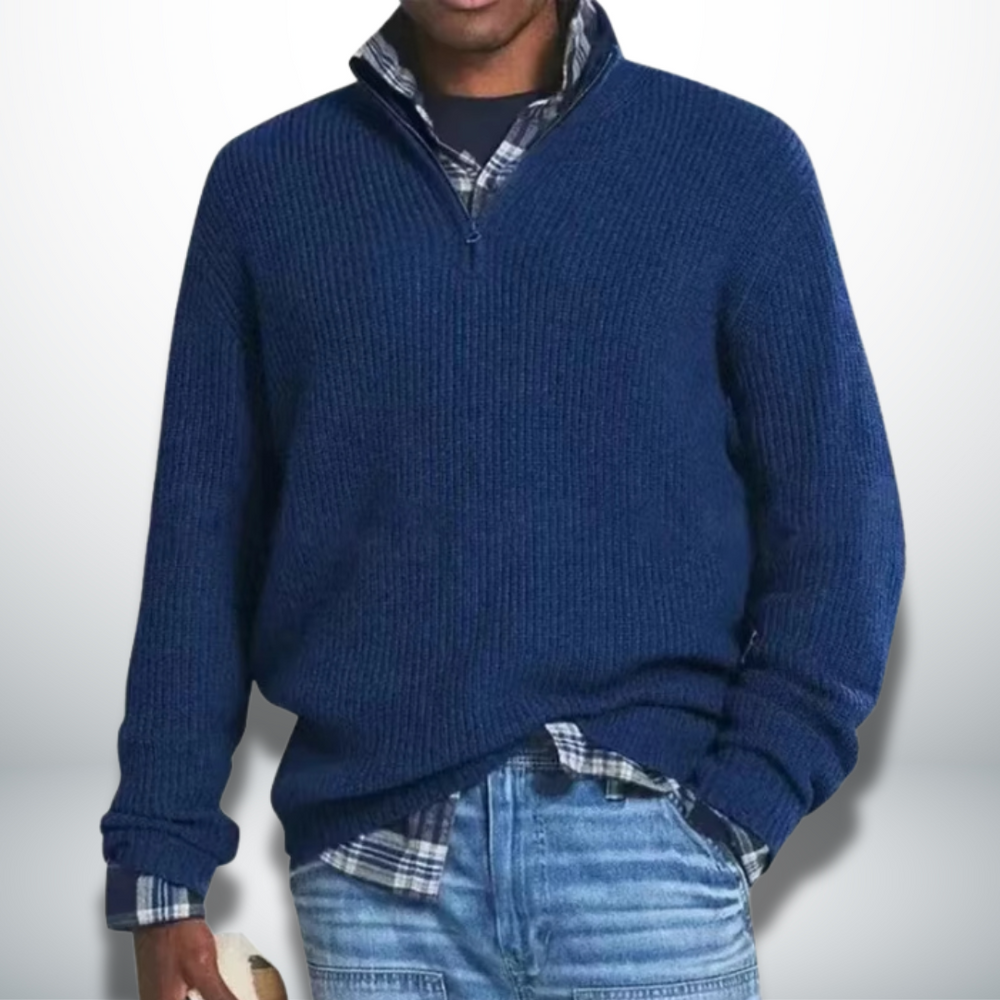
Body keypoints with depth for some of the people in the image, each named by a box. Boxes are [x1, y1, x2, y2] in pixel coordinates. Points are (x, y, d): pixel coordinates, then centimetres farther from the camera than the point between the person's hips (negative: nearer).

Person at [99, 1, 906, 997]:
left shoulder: (736, 162, 4)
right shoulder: (265, 183, 9)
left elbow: (834, 519, 3)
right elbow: (202, 535, 8)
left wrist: (736, 811, -8)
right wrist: (161, 857, 3)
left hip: (642, 839, -1)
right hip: (371, 857, 2)